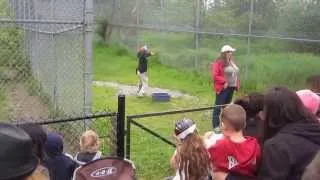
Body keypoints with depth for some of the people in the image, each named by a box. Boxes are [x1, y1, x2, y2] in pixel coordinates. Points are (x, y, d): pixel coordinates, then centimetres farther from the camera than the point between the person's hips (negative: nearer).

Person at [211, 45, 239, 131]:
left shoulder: (232, 62, 14)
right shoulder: (218, 63, -12)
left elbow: (235, 74, 22)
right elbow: (215, 76, -18)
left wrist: (236, 84, 11)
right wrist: (224, 82, -20)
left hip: (231, 88, 8)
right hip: (222, 88, -8)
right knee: (218, 107, -5)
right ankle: (216, 126, -3)